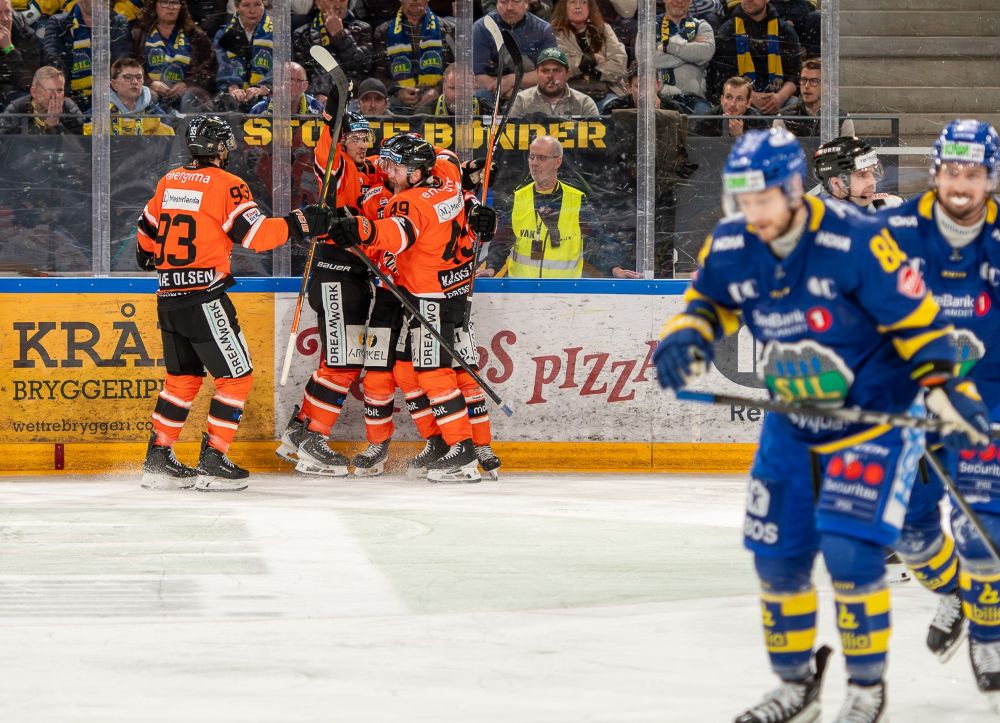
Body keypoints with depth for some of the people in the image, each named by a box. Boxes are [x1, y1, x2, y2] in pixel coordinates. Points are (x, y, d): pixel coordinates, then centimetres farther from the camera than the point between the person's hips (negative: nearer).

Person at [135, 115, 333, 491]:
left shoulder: (169, 181, 11)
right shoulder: (226, 185, -9)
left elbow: (147, 231, 23)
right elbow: (256, 235, -15)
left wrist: (148, 257, 43)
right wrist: (299, 224, -6)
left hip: (168, 297, 7)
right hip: (204, 296, -7)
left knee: (183, 376, 19)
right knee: (236, 375, 2)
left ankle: (158, 456, 19)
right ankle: (212, 460, -3)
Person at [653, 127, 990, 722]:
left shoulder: (855, 241, -24)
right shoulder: (729, 248, -7)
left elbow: (915, 317, -17)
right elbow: (710, 301, 12)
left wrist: (946, 387, -24)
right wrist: (686, 338, -9)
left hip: (874, 414, -6)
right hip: (793, 421, 6)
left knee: (849, 548, -16)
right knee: (777, 554, 6)